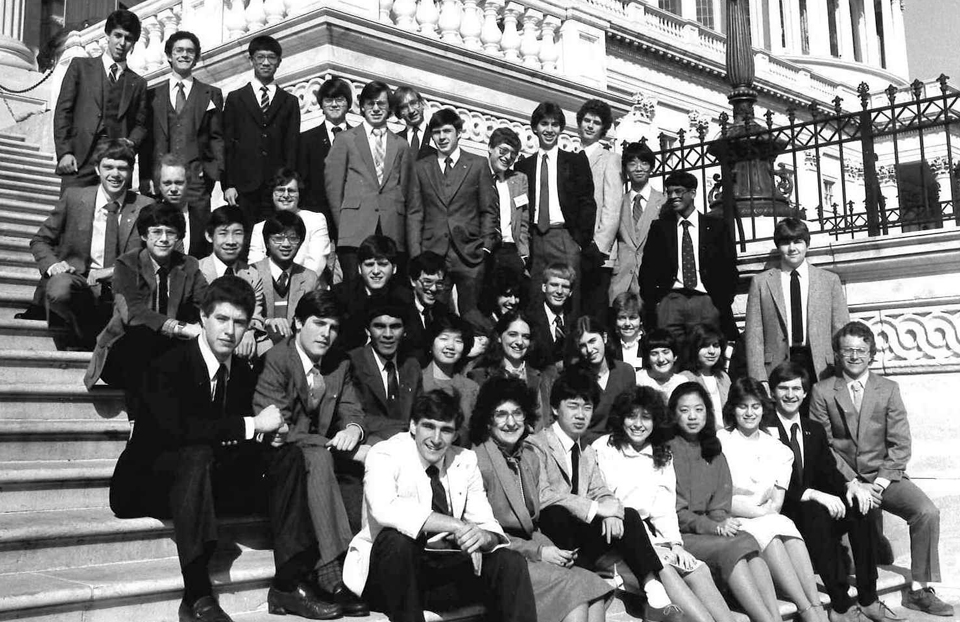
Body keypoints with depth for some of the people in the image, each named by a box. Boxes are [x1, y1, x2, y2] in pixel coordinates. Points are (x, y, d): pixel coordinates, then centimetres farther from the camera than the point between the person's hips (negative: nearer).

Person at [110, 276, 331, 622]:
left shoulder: (242, 374, 6)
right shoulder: (168, 366, -15)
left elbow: (236, 439, 6)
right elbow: (176, 427, -32)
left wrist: (271, 430, -17)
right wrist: (251, 425, -30)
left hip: (212, 480, 7)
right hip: (148, 484, -6)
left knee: (287, 454, -11)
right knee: (197, 453, -37)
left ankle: (287, 584, -15)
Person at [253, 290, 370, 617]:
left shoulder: (340, 366, 11)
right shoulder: (275, 360, -10)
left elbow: (352, 412, 9)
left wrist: (352, 429, -18)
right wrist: (331, 443, -25)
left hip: (319, 451, 6)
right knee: (318, 456, -36)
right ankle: (330, 575, -39)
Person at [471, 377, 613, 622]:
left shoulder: (529, 455, 13)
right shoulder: (478, 461, -12)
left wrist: (552, 551, -3)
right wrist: (537, 552, -14)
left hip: (532, 551, 7)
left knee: (595, 591, -17)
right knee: (574, 587, -24)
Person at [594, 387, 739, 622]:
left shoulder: (663, 457, 17)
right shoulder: (604, 448, 0)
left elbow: (665, 510, 11)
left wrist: (675, 543, -9)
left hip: (650, 536, 5)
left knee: (698, 569, -20)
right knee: (661, 567, -31)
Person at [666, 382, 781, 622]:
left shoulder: (715, 454, 20)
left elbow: (719, 507, 13)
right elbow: (671, 510, -7)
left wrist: (723, 523, -10)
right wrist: (713, 527, -17)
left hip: (711, 532, 5)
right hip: (677, 537, -5)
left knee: (747, 540, -27)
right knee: (736, 546, -30)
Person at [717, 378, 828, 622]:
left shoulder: (777, 449, 16)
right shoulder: (720, 442, 4)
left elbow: (777, 502, 8)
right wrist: (761, 510, -11)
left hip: (772, 521, 3)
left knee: (787, 528, -30)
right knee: (770, 530, -32)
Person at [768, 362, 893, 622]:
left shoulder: (814, 430, 16)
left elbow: (829, 472, 9)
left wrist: (850, 485, -15)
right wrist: (815, 495, -27)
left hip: (815, 508, 6)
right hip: (781, 513, -6)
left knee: (861, 508, -19)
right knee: (816, 512, -35)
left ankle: (868, 600, -15)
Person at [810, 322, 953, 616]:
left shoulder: (888, 389, 8)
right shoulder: (822, 392, 3)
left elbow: (900, 444, 2)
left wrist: (882, 481, -12)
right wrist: (852, 483, -13)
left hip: (883, 477, 2)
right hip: (841, 478, -2)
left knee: (928, 512, -21)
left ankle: (919, 590, -8)